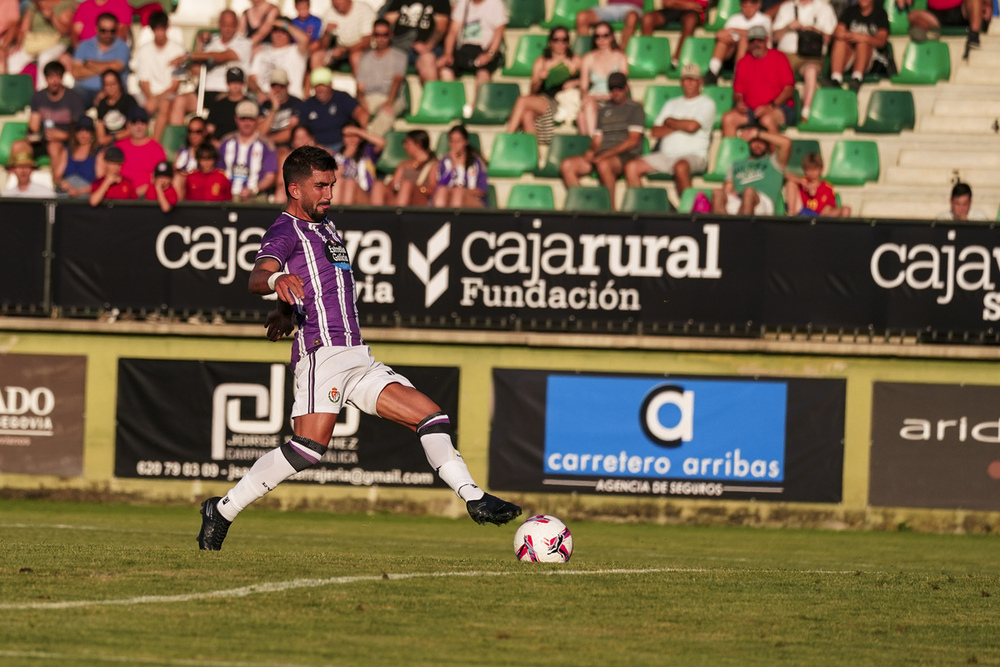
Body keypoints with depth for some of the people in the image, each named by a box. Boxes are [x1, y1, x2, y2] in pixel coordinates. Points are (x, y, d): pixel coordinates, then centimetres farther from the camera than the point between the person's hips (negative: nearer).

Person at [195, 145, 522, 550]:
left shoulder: (326, 227, 25)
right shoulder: (286, 231, -3)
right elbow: (257, 278, -24)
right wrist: (276, 280, -47)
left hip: (357, 357, 9)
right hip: (321, 350, -9)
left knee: (429, 415, 1)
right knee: (310, 446, -23)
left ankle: (475, 500, 0)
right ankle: (223, 510, -16)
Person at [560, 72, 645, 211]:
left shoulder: (635, 108, 6)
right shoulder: (605, 110, 25)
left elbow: (633, 141, -4)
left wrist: (606, 154, -13)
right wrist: (592, 150, -2)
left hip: (626, 155, -6)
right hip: (602, 155, 6)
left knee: (603, 165, -41)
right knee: (567, 166, -18)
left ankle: (611, 209, -33)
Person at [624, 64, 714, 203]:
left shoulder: (706, 104, 8)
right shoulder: (672, 104, 25)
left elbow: (692, 126, -11)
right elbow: (656, 132, 14)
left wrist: (670, 121, 5)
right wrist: (679, 126, 0)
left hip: (693, 156, -6)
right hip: (666, 155, 6)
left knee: (680, 166, -41)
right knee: (631, 166, -14)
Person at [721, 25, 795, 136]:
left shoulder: (778, 57, 2)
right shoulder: (743, 62, 15)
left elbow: (789, 89, -5)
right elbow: (738, 91, 18)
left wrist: (771, 106, -18)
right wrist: (739, 101, -7)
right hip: (751, 110, 4)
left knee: (767, 120, -38)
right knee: (728, 118, -21)